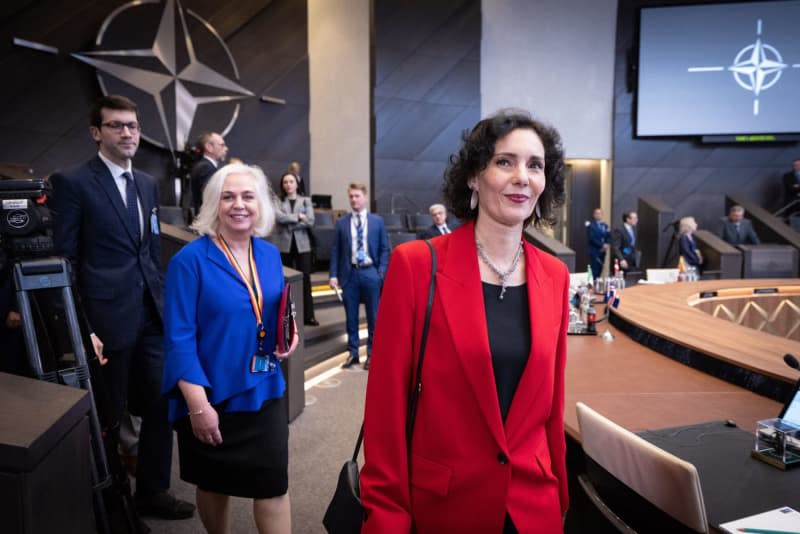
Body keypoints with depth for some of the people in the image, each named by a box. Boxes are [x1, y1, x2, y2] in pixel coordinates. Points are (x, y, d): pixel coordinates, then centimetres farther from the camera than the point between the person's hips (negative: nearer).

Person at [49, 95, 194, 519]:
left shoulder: (147, 184, 12)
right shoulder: (72, 182, -7)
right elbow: (63, 260, -8)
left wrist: (164, 304, 13)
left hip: (151, 317, 6)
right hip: (108, 319, -6)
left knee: (161, 407, 12)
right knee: (106, 417, 9)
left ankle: (152, 493, 30)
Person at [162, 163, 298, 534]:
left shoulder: (270, 255, 4)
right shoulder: (190, 260, -13)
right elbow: (179, 338, -16)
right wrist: (198, 403, -20)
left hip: (264, 391, 4)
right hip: (214, 394, -3)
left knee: (273, 484, 3)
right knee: (215, 484, 17)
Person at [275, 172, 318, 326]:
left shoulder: (306, 201, 6)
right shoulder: (278, 202, 5)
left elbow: (310, 222, -7)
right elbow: (279, 217, -16)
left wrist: (290, 224, -10)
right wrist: (299, 217, -12)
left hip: (302, 244, 0)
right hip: (285, 245, 0)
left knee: (305, 279, 0)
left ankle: (308, 315, 6)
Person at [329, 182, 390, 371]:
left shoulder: (377, 221, 4)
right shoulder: (341, 223, 5)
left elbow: (384, 249, 4)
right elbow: (335, 251, 5)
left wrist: (381, 273, -6)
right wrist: (334, 275, -3)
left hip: (371, 273, -1)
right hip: (350, 274, 1)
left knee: (373, 316, 6)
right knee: (351, 317, 7)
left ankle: (371, 353, 18)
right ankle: (353, 352, 20)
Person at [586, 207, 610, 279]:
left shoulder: (605, 225, 16)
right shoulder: (591, 226, -6)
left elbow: (608, 237, 13)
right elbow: (592, 238, -14)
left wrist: (606, 244, -7)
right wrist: (602, 245, -14)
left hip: (602, 250, 6)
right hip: (594, 251, -6)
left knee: (600, 269, 5)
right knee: (594, 269, -9)